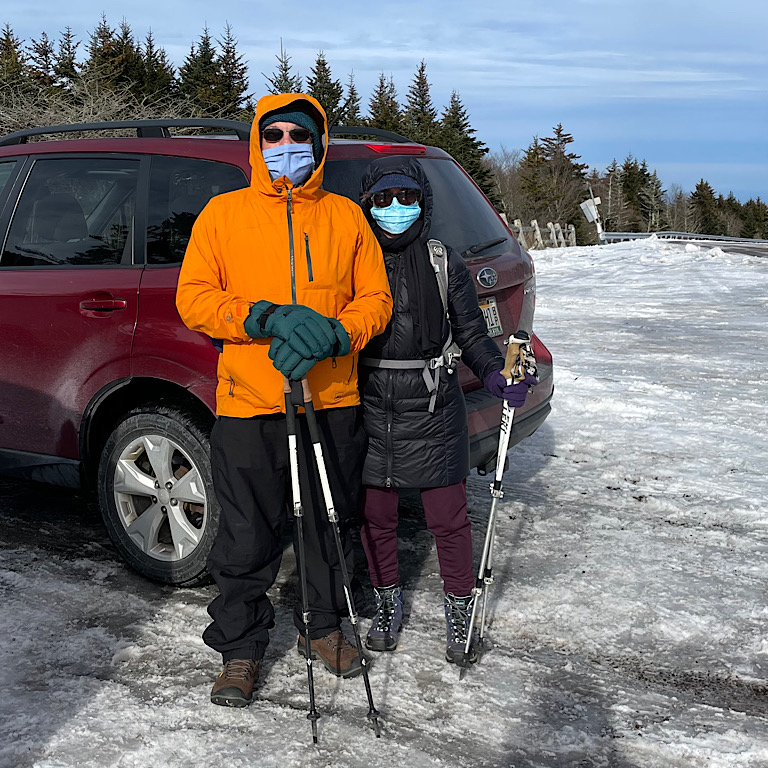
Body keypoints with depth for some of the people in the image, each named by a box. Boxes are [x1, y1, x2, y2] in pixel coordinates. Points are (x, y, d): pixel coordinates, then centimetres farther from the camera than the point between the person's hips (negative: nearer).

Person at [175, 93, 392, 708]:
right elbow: (193, 298, -1)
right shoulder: (223, 213, 6)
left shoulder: (346, 216, 10)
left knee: (331, 526, 14)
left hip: (332, 402, 2)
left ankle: (323, 624, 35)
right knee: (248, 539, 3)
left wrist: (334, 335, -15)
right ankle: (240, 647, 22)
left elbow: (375, 299, 7)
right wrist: (267, 318, -18)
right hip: (248, 404, -2)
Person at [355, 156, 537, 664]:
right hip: (370, 413, 2)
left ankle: (459, 609, 24)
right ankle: (388, 603, 33)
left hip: (432, 413, -1)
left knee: (448, 518, 4)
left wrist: (496, 374, -12)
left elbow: (472, 332, 4)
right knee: (376, 517, 12)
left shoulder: (445, 264, 1)